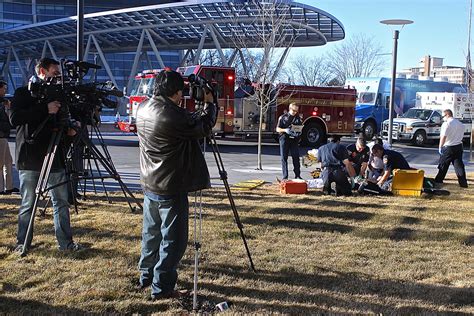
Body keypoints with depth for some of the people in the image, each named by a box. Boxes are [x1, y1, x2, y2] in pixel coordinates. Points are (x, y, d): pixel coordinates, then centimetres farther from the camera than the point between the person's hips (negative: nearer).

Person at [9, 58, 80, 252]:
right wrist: (45, 109, -23)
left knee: (61, 203, 5)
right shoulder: (23, 94, -2)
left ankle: (65, 242, 11)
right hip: (30, 159, -5)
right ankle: (22, 243, 17)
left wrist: (69, 129, -3)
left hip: (54, 158, 5)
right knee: (27, 205, 4)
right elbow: (14, 118, -18)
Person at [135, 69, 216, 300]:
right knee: (172, 240, 3)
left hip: (149, 185, 8)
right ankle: (161, 287, 9)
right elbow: (204, 127, -11)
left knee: (151, 234, 21)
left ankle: (146, 276, 33)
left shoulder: (143, 109, 2)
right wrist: (209, 103, 5)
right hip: (170, 190, -8)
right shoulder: (173, 116, -24)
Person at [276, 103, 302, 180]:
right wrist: (285, 130, -19)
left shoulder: (298, 118, 9)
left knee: (296, 157, -1)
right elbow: (278, 129, 0)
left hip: (294, 139, 2)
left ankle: (297, 175, 5)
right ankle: (285, 176, 3)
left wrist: (298, 133, -13)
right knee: (284, 158, -1)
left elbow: (300, 129, 11)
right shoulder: (283, 117, 1)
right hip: (284, 139, -2)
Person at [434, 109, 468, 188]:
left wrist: (440, 147, -8)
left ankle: (438, 180, 16)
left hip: (448, 147, -6)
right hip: (459, 146, 6)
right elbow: (461, 136, 13)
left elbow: (443, 137, -15)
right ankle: (463, 183, 4)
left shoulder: (446, 124, -13)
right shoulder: (460, 124, 9)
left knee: (443, 165, 7)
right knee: (459, 165, 7)